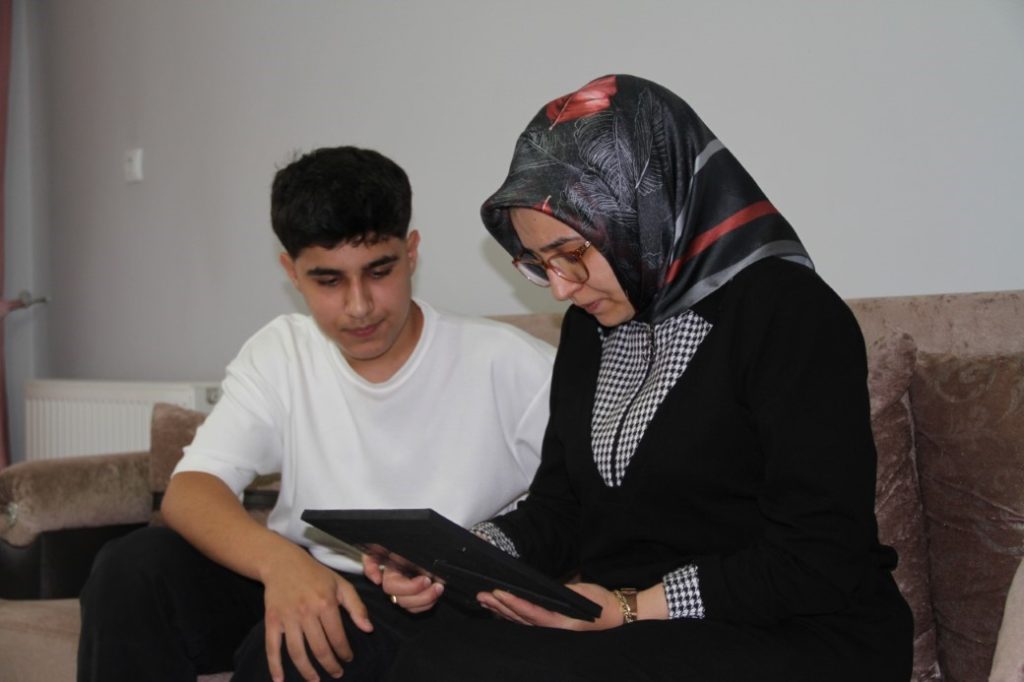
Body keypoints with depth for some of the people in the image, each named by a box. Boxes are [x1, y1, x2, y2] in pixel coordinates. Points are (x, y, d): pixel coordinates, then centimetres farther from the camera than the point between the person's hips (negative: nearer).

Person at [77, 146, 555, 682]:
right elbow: (190, 489, -9)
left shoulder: (508, 366, -9)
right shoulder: (278, 354, 2)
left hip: (432, 605, -4)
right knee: (133, 567, -19)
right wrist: (278, 560, -31)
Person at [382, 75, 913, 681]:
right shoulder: (591, 324, 11)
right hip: (621, 627, 7)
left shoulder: (787, 313, -13)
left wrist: (634, 608, -19)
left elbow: (817, 562, -16)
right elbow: (560, 505, 14)